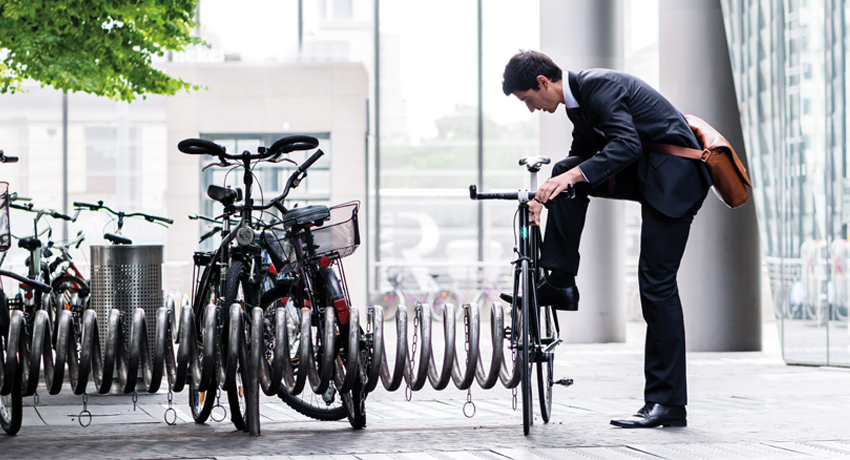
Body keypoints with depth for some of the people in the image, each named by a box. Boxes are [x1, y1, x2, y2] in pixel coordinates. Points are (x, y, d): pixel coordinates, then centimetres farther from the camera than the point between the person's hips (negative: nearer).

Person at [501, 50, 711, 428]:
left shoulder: (599, 85, -19)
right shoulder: (577, 100, 11)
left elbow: (626, 145, -31)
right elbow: (582, 156, 23)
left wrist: (572, 177, -39)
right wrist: (546, 193, 10)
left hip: (673, 175, -9)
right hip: (644, 173, 9)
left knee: (656, 283, -10)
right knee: (565, 174, -2)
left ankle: (668, 403, -7)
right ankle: (560, 284, 0)